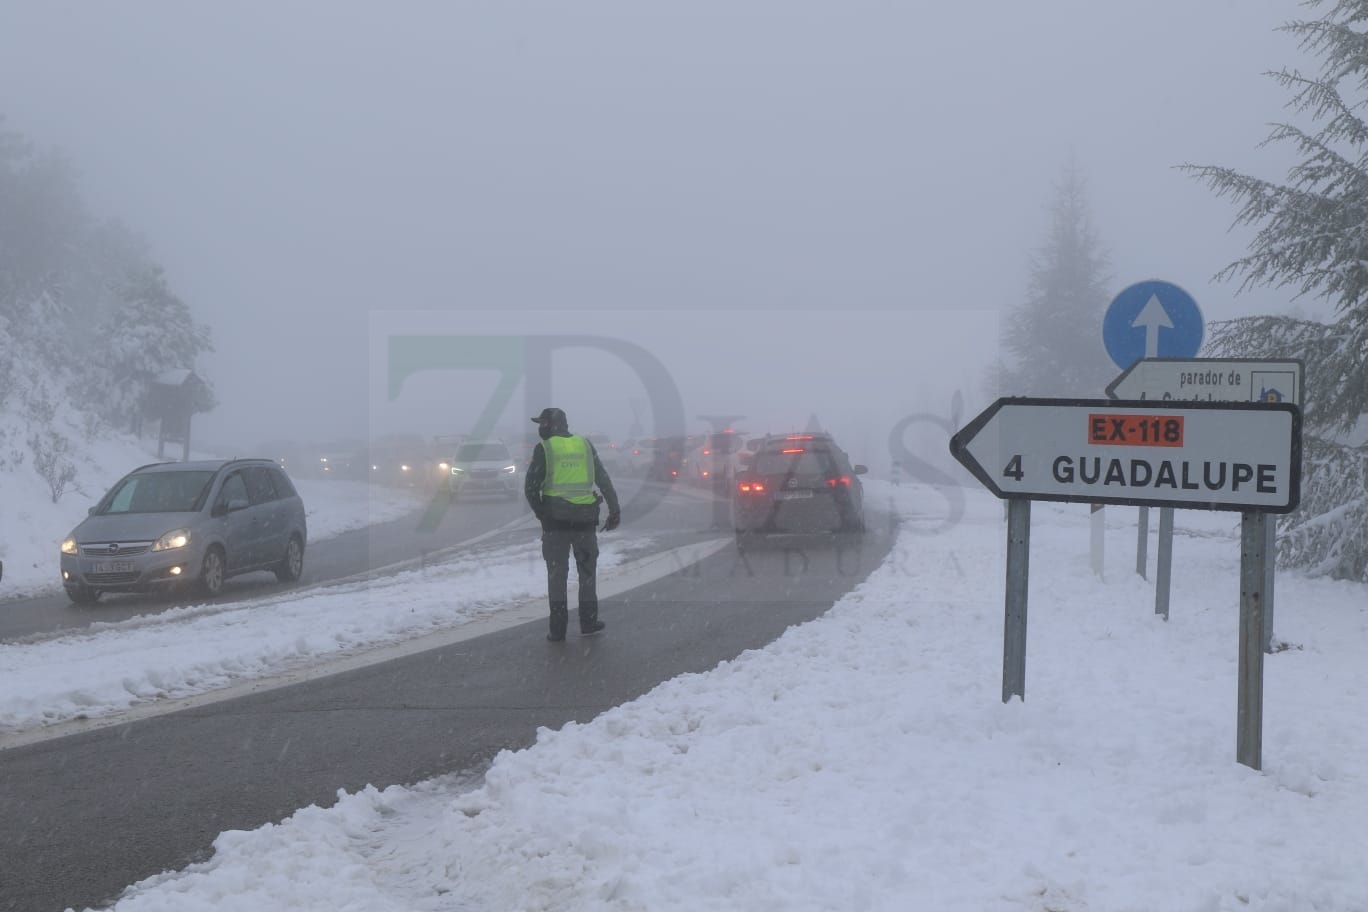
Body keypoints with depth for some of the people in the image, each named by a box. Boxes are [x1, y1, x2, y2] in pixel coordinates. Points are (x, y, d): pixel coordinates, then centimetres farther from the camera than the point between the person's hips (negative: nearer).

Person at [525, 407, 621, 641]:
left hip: (555, 519, -3)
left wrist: (541, 513, 6)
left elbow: (530, 488, -7)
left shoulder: (544, 449, -4)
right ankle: (588, 622, 17)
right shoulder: (585, 445, 7)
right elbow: (604, 480, 8)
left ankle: (558, 629, 4)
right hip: (585, 519, 3)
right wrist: (614, 510, 12)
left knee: (557, 575, 5)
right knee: (587, 572, 16)